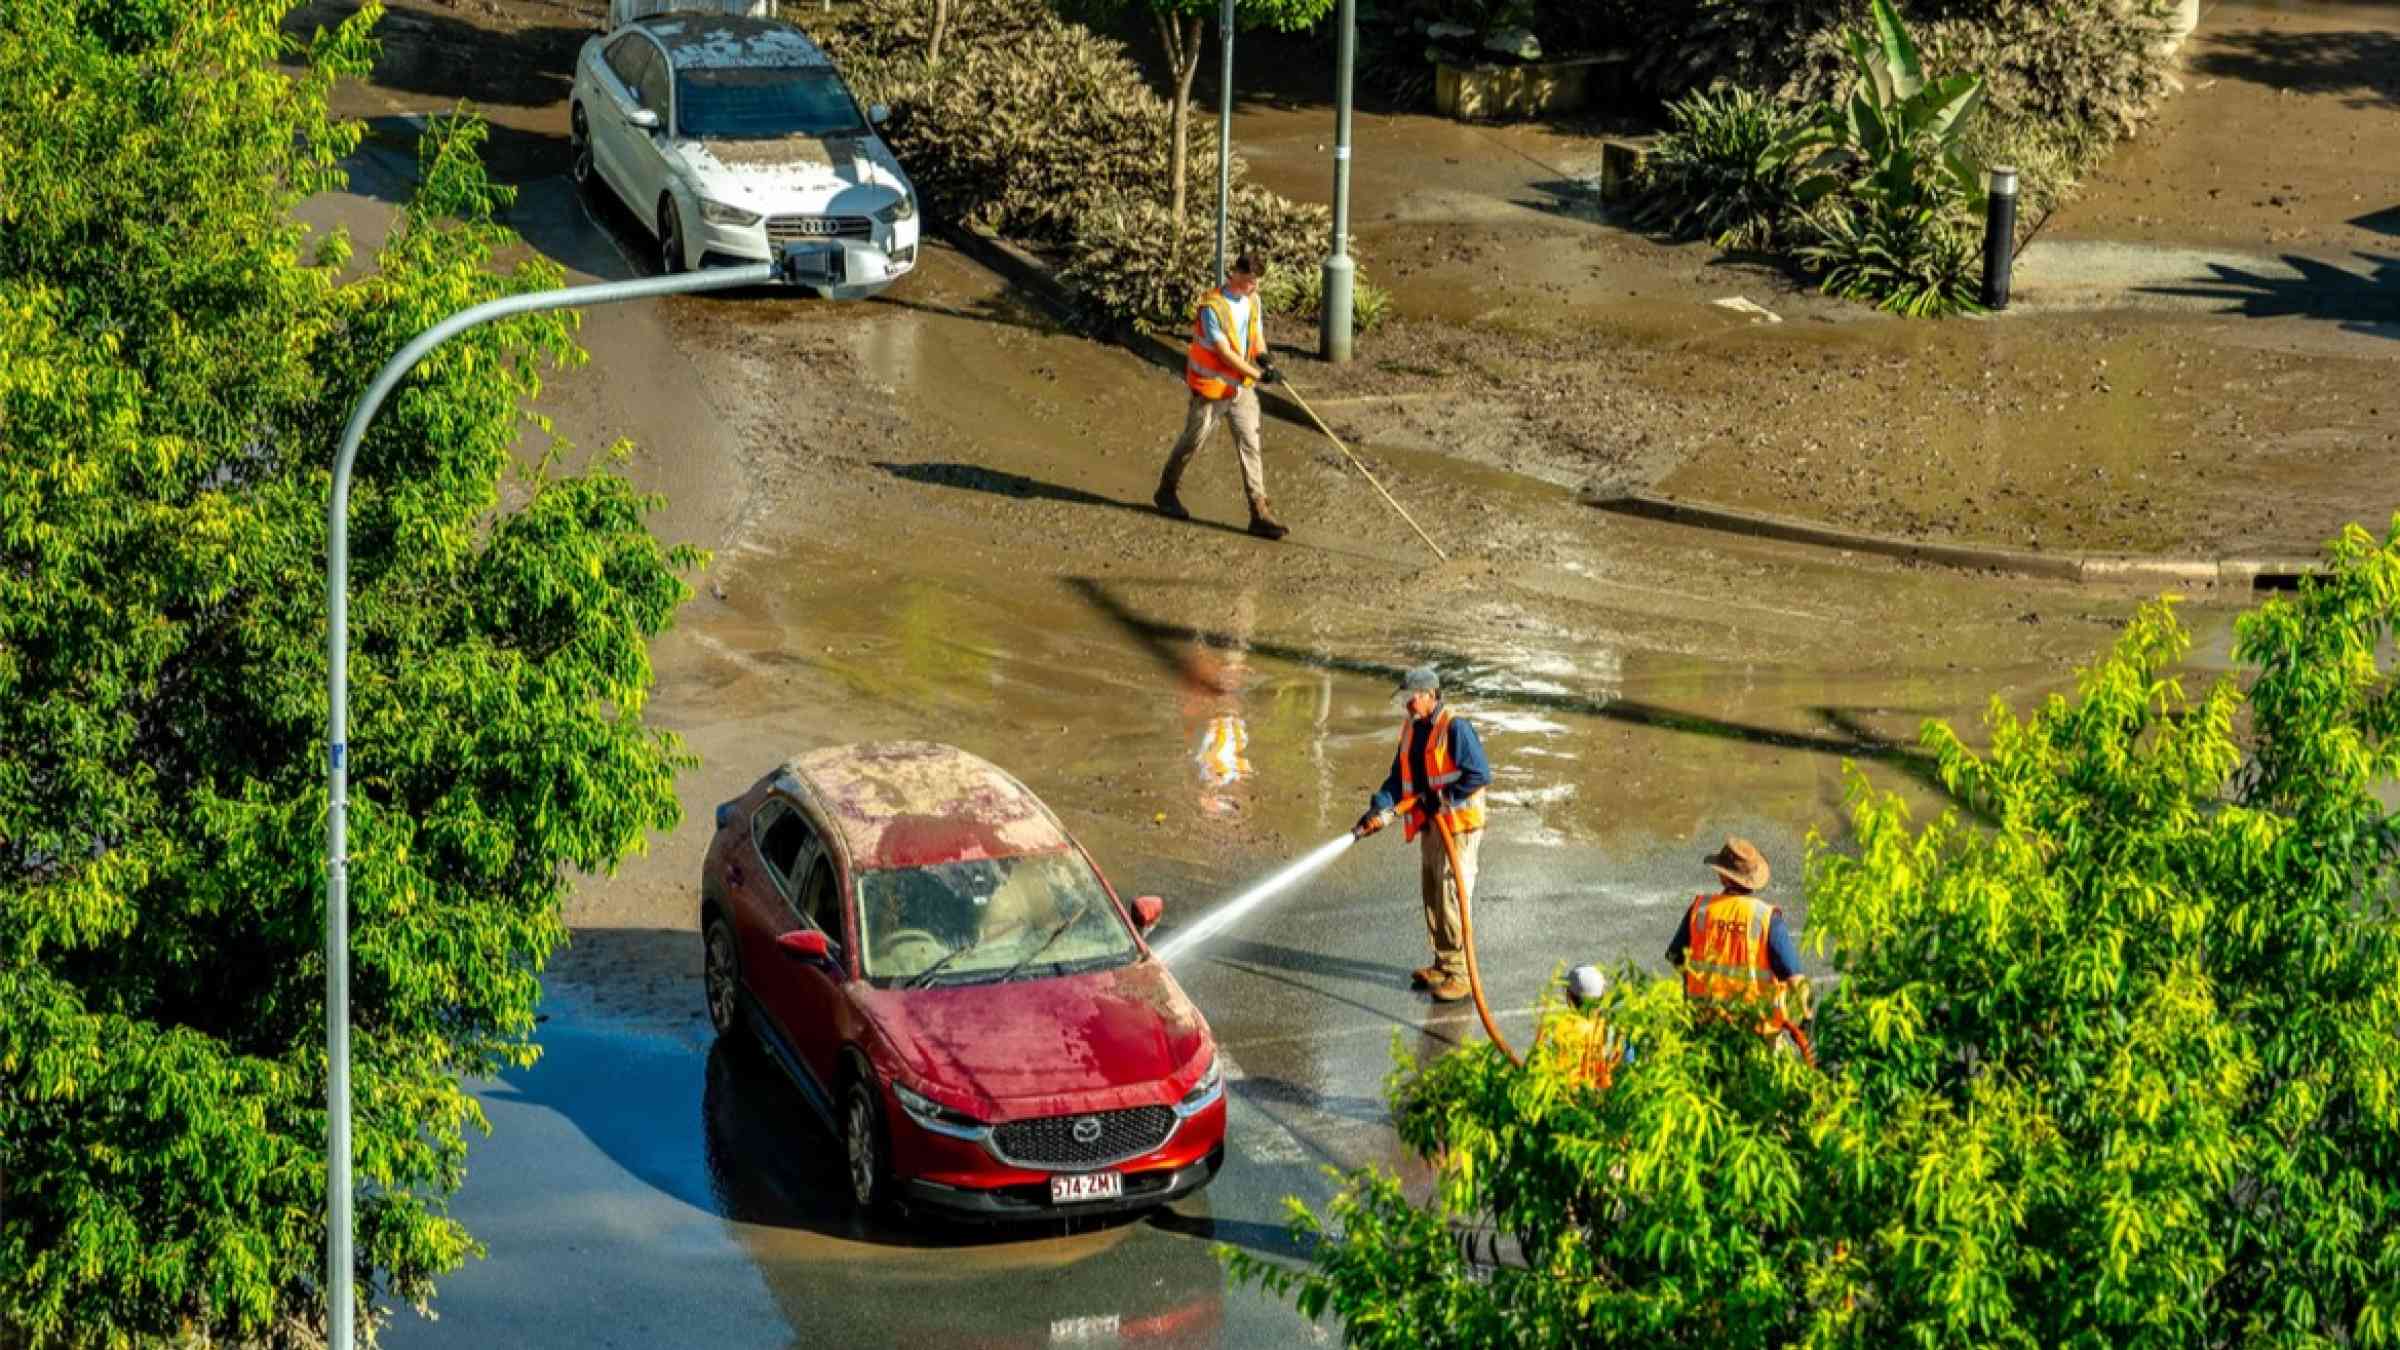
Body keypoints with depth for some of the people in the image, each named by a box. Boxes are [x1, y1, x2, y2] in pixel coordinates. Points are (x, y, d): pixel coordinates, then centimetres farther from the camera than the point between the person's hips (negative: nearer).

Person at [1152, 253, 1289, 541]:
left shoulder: (1253, 301, 1)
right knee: (1192, 441, 11)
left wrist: (1262, 355, -10)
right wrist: (1257, 374, -23)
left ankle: (1260, 514, -3)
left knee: (1250, 445, -1)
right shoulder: (1212, 307, -23)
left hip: (1242, 388, 6)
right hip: (1211, 389, -6)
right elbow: (1225, 353, -23)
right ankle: (1166, 491, 35)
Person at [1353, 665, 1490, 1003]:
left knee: (1451, 897, -10)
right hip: (1431, 825, 9)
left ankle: (1459, 974, -8)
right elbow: (1398, 778, 11)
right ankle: (1442, 965, 23)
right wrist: (1380, 810, -4)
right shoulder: (1411, 729, 11)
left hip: (1458, 826, -9)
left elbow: (1480, 774, -19)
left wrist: (1442, 799, -18)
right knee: (1431, 896, 12)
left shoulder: (1455, 728, -15)